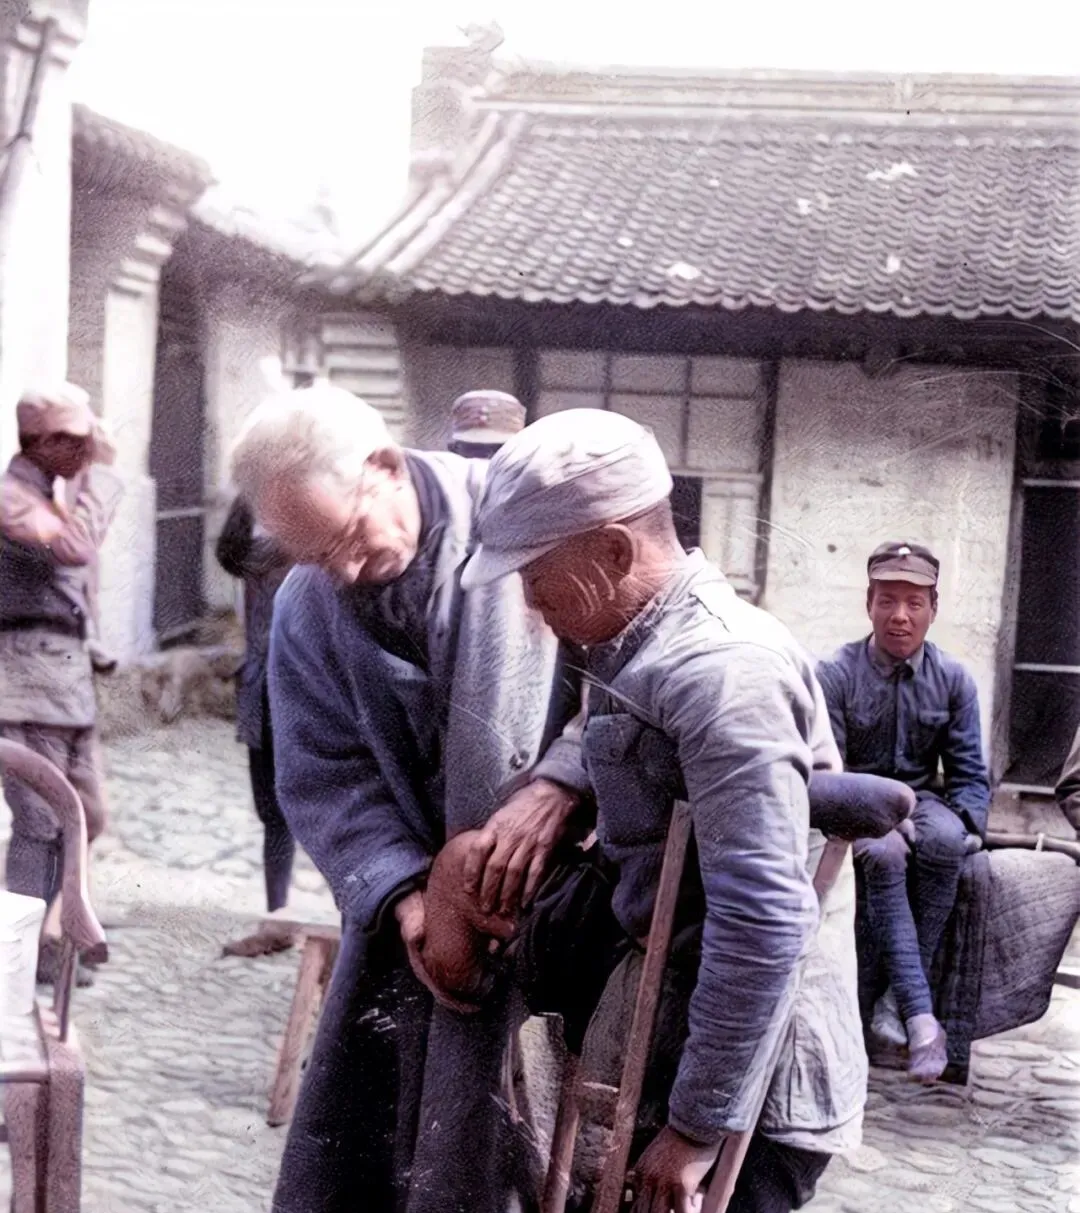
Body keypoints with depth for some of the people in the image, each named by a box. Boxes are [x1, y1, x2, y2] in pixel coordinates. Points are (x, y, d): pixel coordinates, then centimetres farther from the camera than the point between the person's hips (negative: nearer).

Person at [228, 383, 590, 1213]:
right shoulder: (306, 612, 3)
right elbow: (325, 779, 2)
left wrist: (556, 785, -26)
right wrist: (400, 892, -15)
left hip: (564, 878, -4)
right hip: (420, 898, 5)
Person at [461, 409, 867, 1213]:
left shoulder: (720, 668, -23)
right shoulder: (648, 647, 9)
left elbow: (765, 921, -28)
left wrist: (699, 1124, -24)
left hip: (751, 1082, -10)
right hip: (682, 1046, 10)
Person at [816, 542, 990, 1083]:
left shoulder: (953, 680, 3)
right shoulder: (836, 674, -6)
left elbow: (970, 774, 5)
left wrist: (964, 827, -15)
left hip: (922, 800, 2)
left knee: (944, 840, -33)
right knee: (884, 855, -36)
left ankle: (897, 996, -28)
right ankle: (920, 1015, -39)